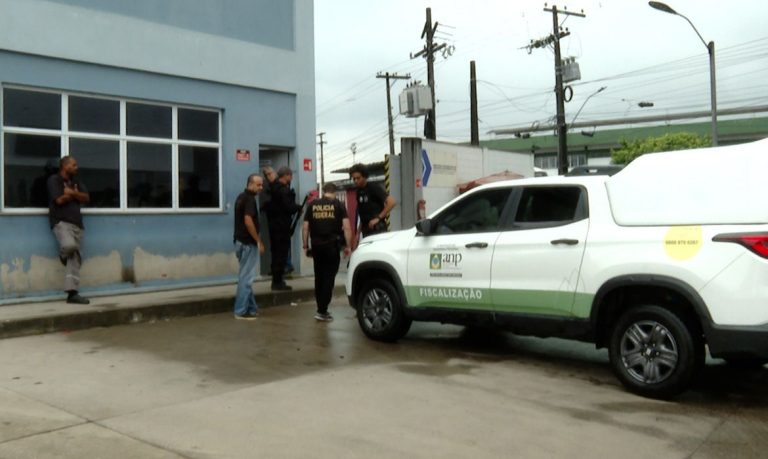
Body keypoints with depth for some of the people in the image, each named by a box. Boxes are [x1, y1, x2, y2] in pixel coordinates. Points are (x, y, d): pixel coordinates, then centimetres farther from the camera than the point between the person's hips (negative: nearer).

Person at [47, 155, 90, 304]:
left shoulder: (76, 180, 18)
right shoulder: (54, 180, 0)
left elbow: (86, 198, 9)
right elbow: (60, 200, -11)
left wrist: (72, 193, -8)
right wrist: (74, 194, 4)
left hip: (77, 224, 6)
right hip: (61, 222, -6)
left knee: (75, 258, -1)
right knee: (69, 245, -34)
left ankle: (72, 293, -1)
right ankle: (63, 254, 5)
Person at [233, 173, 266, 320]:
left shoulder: (242, 197, 15)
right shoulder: (249, 198, -15)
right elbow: (248, 221, -24)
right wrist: (259, 241, -19)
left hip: (240, 241, 10)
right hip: (248, 243, -10)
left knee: (246, 276, 14)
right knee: (246, 277, -5)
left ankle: (251, 308, 22)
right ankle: (241, 311, -1)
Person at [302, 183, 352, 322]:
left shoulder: (312, 205, 9)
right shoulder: (338, 205, 3)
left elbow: (305, 228, 7)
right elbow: (347, 227, -5)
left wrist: (306, 246, 15)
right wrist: (348, 246, -1)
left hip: (316, 246, 3)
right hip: (332, 246, -3)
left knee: (319, 278, 14)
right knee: (328, 278, 0)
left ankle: (321, 309, 19)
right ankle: (322, 311, -4)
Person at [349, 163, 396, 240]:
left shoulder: (374, 188, -7)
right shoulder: (358, 192, 13)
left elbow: (391, 202, -15)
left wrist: (378, 218, -17)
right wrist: (358, 231, 14)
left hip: (377, 229, -7)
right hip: (366, 231, 7)